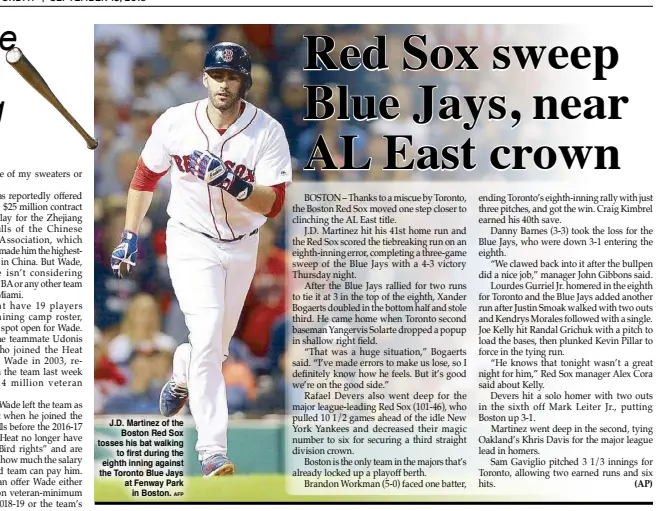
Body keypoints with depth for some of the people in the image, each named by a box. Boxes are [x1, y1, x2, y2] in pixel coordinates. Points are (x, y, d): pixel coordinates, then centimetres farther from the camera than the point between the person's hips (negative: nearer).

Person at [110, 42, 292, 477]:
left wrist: (233, 182, -37)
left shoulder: (268, 132, -15)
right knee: (207, 334, -19)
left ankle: (182, 379, 53)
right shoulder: (175, 123, -12)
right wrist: (130, 236, 6)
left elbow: (273, 204, -21)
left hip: (242, 247, 2)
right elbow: (146, 176, 5)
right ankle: (213, 452, -21)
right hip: (191, 241, -2)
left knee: (216, 344, 16)